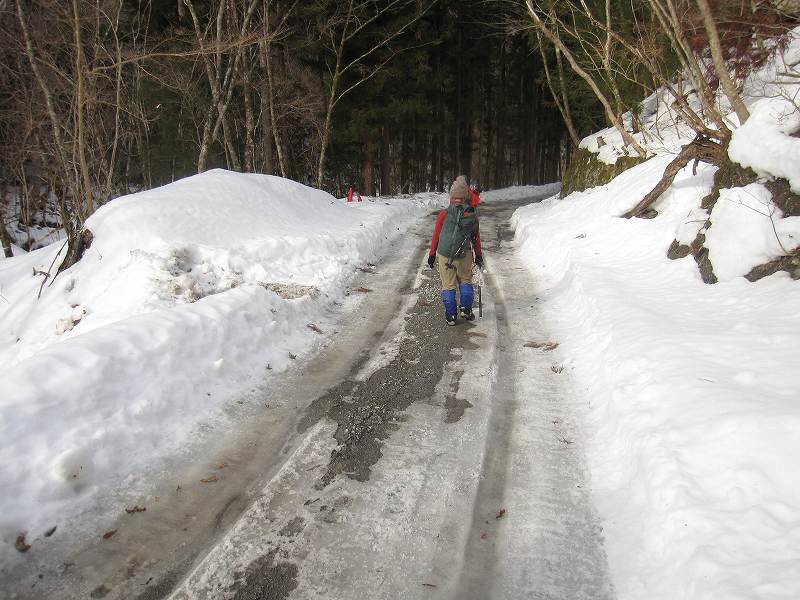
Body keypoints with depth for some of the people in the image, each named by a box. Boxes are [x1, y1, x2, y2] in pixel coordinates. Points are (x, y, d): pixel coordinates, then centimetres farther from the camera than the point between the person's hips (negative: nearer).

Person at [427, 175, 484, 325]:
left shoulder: (444, 213, -9)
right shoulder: (473, 214, -2)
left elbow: (436, 235, -2)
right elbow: (476, 237, 7)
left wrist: (432, 254, 8)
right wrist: (478, 255, 18)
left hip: (444, 255, -1)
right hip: (464, 255, 1)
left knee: (448, 285, 8)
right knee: (465, 281, 22)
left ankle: (450, 315, 9)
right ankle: (466, 308, 17)